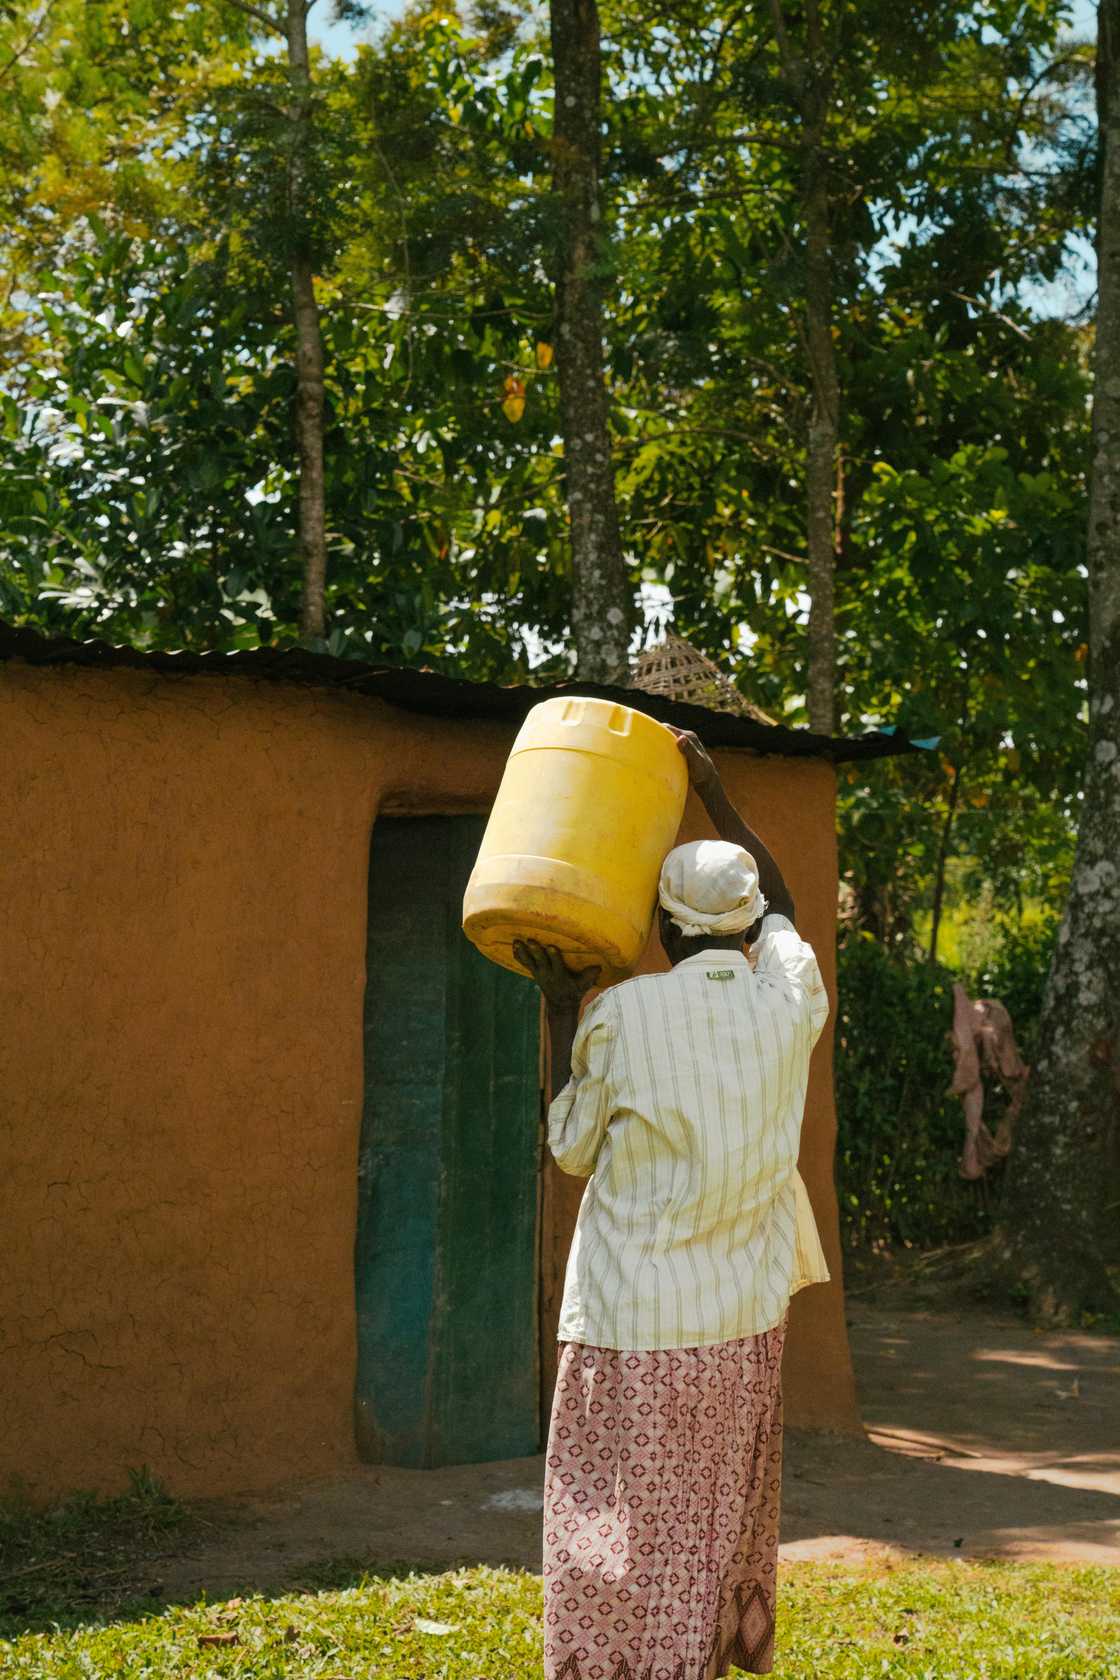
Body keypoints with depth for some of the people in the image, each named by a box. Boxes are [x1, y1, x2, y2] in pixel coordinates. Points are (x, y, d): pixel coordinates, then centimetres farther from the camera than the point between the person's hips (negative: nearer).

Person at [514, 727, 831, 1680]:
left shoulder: (621, 1017, -12)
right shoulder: (790, 1002, -2)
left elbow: (573, 1147, 3)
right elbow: (781, 906, 21)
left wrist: (561, 1014, 8)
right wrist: (714, 793, 25)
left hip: (634, 1330, -4)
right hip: (744, 1325, 4)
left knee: (622, 1540, 4)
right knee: (716, 1531, 17)